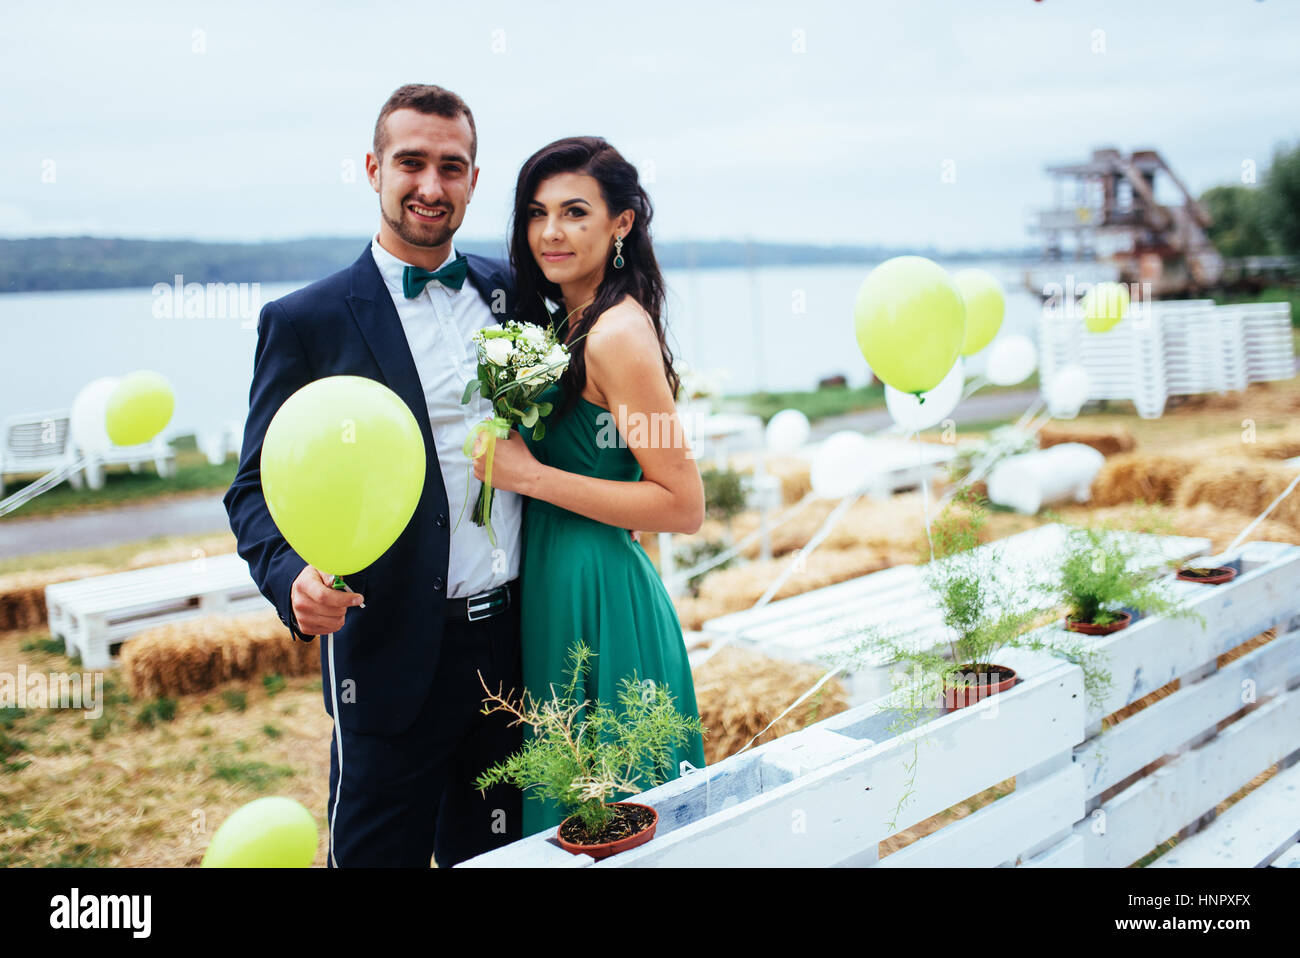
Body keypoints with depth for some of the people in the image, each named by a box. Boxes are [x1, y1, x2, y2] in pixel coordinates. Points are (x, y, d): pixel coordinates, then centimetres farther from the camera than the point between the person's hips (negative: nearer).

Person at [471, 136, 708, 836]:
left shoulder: (619, 334, -18)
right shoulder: (565, 322, 10)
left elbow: (683, 507, -20)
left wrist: (530, 476, -20)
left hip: (598, 601, -9)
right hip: (554, 588, 9)